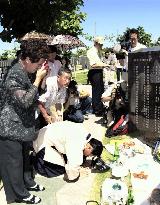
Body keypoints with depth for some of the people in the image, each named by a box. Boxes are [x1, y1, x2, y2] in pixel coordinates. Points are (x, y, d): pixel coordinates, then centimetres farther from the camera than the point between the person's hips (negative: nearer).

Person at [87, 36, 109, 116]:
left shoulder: (99, 51, 18)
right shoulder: (92, 52, -13)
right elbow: (93, 64, -22)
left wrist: (104, 65, 10)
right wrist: (103, 65, -18)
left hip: (99, 72, 10)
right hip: (94, 73, -10)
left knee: (101, 89, 17)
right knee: (96, 91, -5)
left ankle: (100, 108, 30)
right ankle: (96, 110, 4)